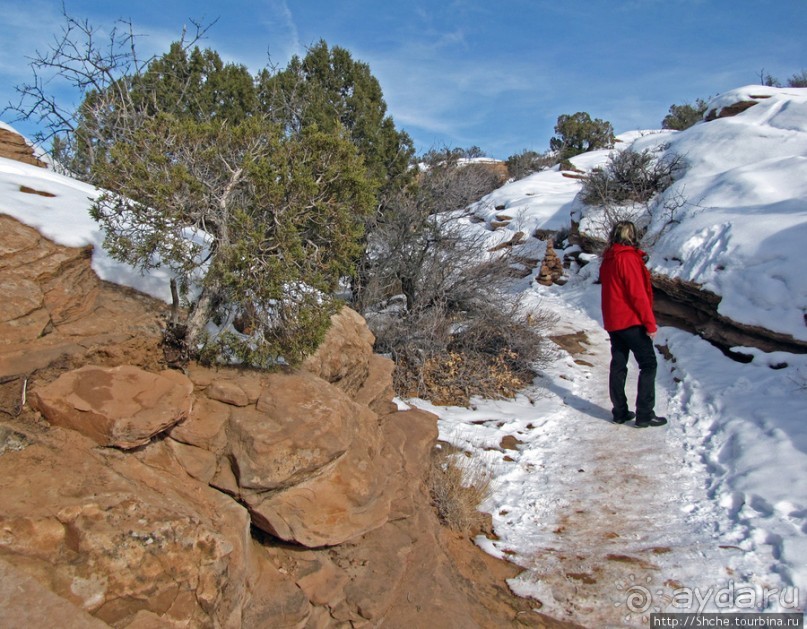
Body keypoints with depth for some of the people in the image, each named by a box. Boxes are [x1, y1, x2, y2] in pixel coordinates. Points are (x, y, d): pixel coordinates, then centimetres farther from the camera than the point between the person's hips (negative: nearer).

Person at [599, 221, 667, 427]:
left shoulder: (607, 259, 10)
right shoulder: (628, 258, -14)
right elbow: (638, 293, -17)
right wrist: (650, 322, -13)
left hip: (613, 321, 8)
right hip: (631, 320, -8)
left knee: (618, 365, 11)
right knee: (648, 364, -1)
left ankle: (620, 412, 15)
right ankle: (645, 414, -2)